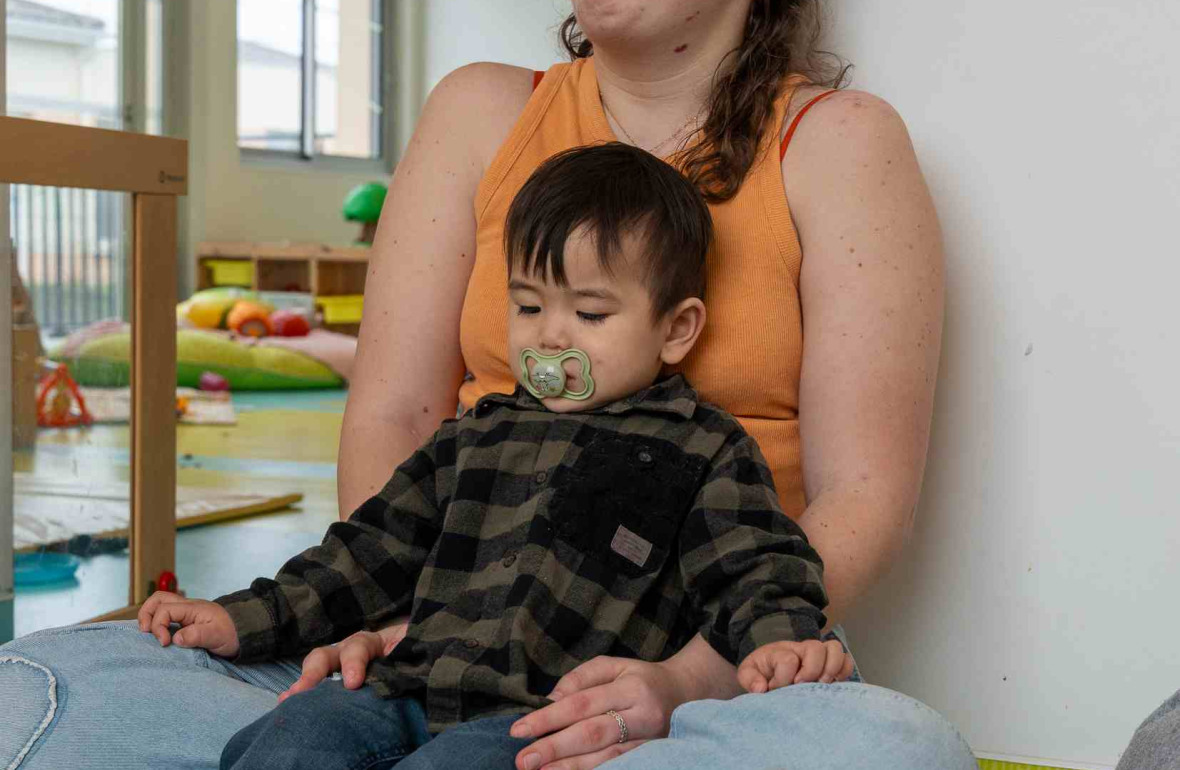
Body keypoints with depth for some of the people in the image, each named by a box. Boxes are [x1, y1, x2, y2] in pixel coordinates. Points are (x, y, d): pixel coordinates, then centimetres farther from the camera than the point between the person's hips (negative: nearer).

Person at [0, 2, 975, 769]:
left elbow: (865, 497, -5)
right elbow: (390, 416, 7)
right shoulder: (483, 113, 13)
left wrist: (682, 677, -20)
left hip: (710, 662, -1)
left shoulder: (837, 141, 3)